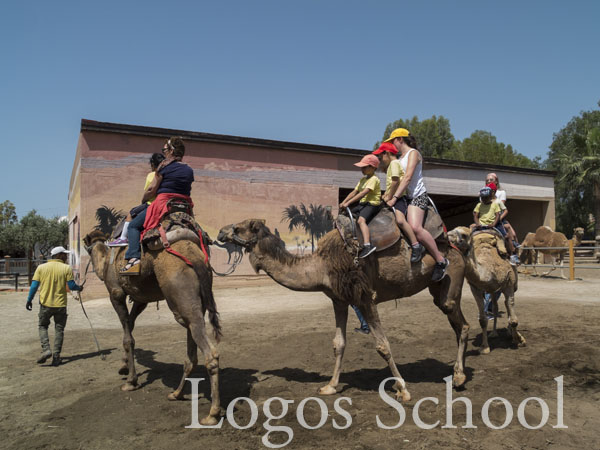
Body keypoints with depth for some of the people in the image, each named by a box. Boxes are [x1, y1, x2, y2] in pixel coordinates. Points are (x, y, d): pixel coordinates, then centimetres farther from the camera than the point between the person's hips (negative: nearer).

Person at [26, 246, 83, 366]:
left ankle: (46, 349, 1)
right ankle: (56, 356, 8)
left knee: (42, 326, 19)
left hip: (46, 303, 1)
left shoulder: (41, 267, 1)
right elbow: (71, 286, -7)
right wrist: (79, 288, 14)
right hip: (60, 304, -1)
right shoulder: (66, 268, -5)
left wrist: (29, 300, 10)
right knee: (59, 329, 9)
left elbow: (34, 285, 0)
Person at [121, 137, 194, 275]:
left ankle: (134, 257, -16)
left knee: (134, 226, 3)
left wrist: (143, 200, 14)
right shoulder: (189, 170, 12)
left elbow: (152, 190, -3)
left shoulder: (164, 167, -4)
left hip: (163, 203, -6)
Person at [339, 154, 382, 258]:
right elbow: (354, 192, 16)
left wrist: (348, 203, -26)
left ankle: (367, 245, -48)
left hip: (372, 204, -10)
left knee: (361, 220, -34)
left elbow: (363, 193, -23)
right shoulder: (363, 179, 19)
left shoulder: (374, 179, -12)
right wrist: (343, 202, 4)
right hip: (362, 204, 10)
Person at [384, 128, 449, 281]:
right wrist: (388, 195, 9)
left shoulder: (413, 153, -5)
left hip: (418, 195, -10)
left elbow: (408, 177, -16)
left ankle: (441, 261, -21)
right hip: (407, 197, 10)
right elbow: (397, 180, 22)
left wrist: (395, 197, -22)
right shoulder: (401, 157, 22)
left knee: (415, 227, -30)